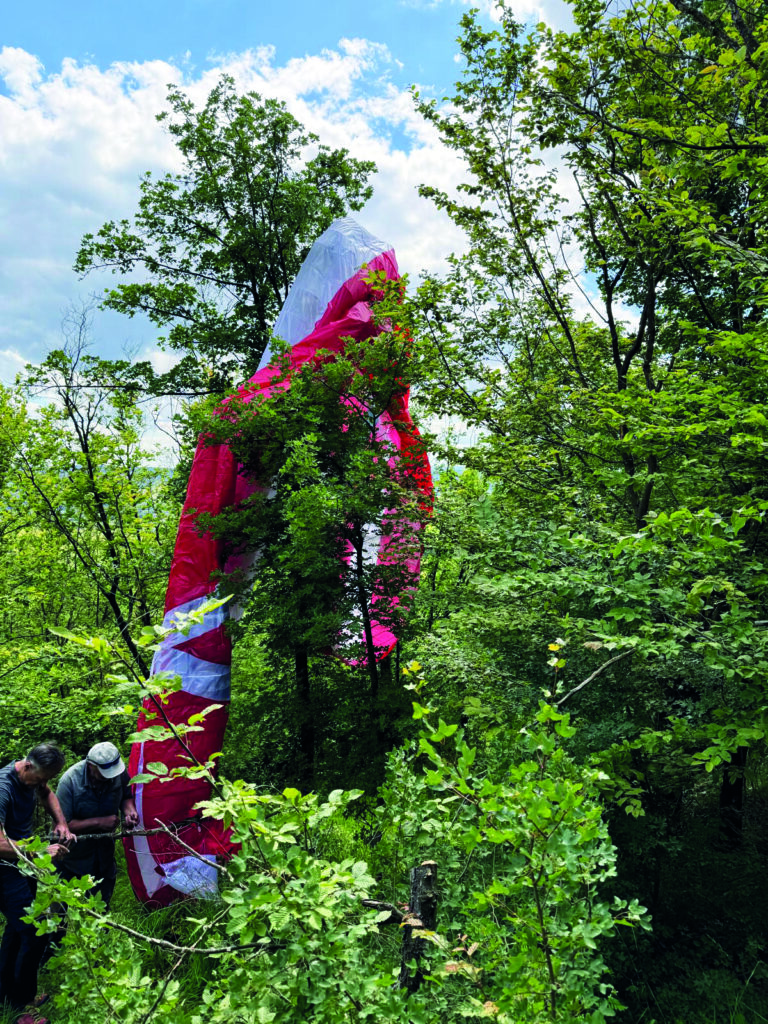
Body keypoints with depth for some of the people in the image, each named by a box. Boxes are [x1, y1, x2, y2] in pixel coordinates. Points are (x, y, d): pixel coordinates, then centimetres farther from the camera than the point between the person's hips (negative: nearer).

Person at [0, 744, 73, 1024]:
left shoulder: (33, 776, -4)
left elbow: (47, 794, 19)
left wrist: (61, 822, 4)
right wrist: (43, 852, -29)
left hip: (23, 863, 9)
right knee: (34, 934, -10)